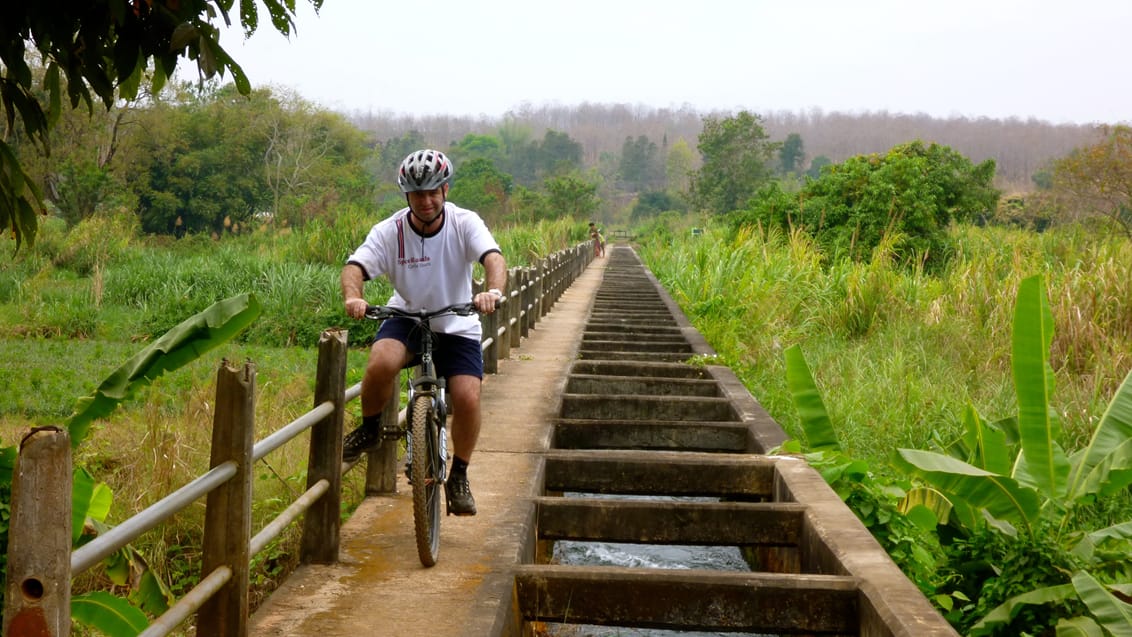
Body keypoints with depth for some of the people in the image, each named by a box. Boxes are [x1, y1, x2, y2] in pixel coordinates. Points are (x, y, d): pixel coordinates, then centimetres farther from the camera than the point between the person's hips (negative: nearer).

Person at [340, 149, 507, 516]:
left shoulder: (465, 223, -15)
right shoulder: (389, 231, -14)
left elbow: (494, 258, -30)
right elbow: (355, 267, -24)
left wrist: (493, 292, -52)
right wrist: (352, 298, -48)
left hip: (457, 325, 0)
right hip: (406, 317, 0)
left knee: (468, 399, -17)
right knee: (381, 363, -32)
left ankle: (458, 478, 9)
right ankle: (369, 430, -2)